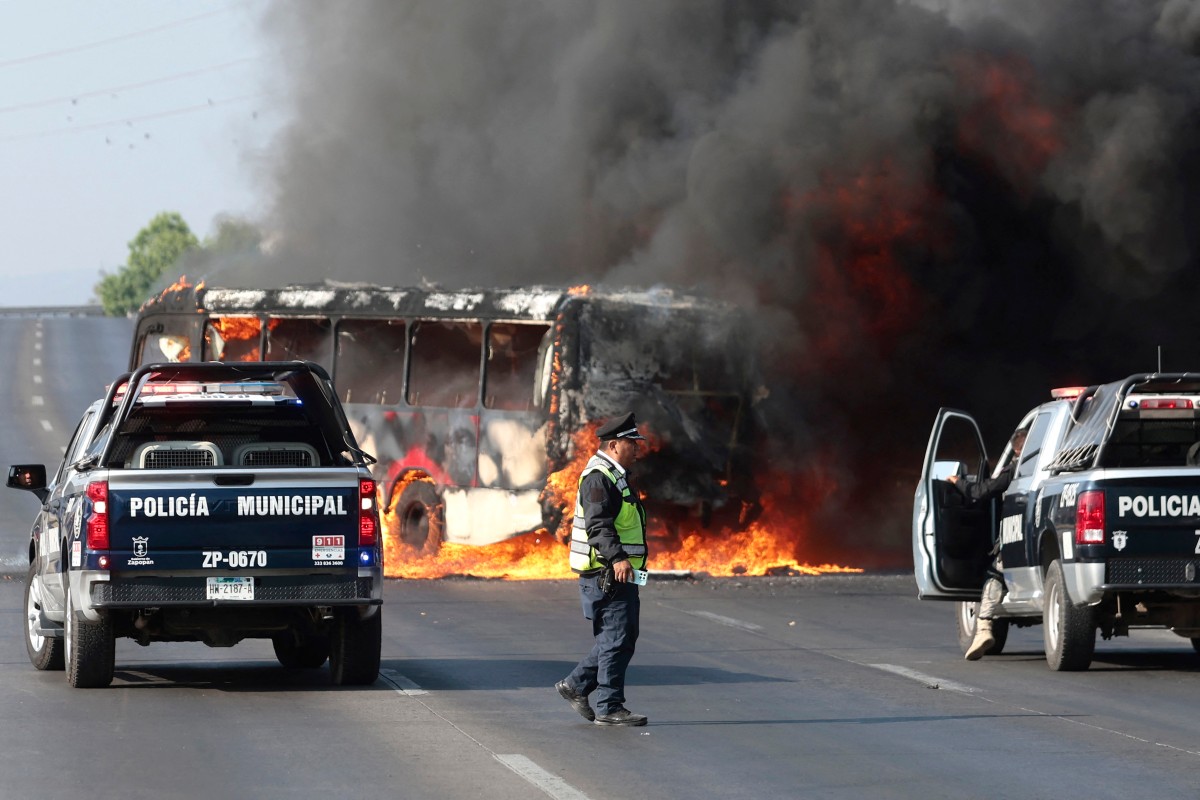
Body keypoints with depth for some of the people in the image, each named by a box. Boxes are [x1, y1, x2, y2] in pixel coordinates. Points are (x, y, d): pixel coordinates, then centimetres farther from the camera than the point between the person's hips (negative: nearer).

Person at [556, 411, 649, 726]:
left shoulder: (616, 478, 20)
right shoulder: (598, 479, -14)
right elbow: (599, 525, -26)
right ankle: (609, 708, -4)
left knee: (621, 638, 13)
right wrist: (617, 558, -39)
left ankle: (575, 685, 22)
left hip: (621, 574, 10)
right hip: (606, 577, -10)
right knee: (616, 640, -8)